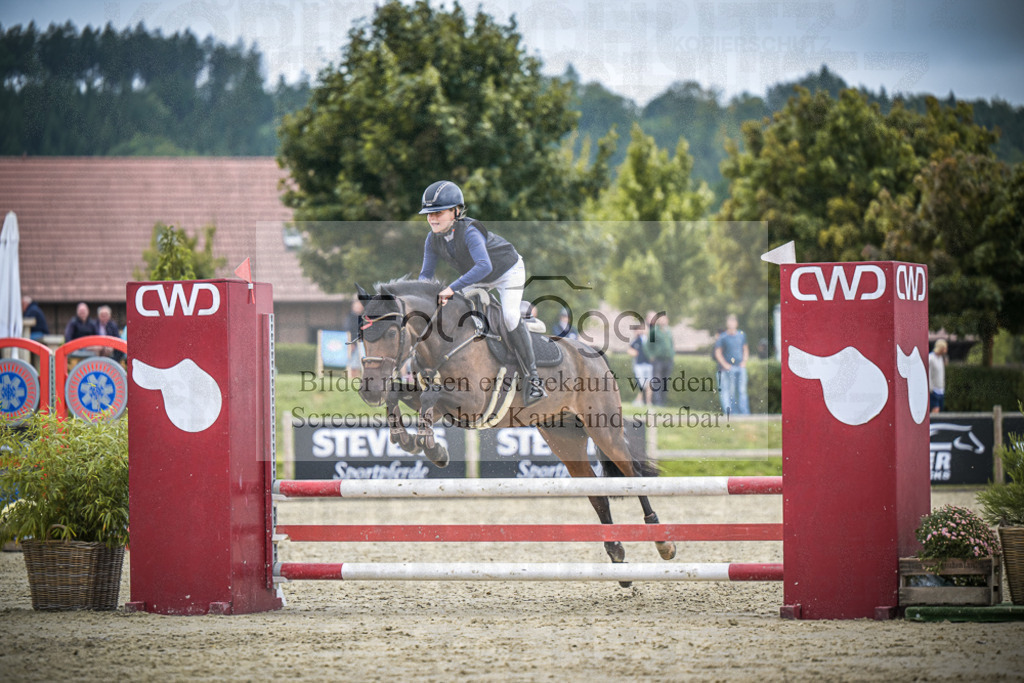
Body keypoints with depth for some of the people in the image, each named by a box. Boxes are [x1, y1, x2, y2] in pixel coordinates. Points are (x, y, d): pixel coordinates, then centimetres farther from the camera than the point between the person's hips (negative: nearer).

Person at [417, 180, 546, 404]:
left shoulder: (469, 232, -39)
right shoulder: (433, 239, -18)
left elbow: (484, 266, -53)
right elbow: (426, 274, -10)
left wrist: (452, 288, -57)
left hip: (508, 272, -7)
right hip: (479, 280, 7)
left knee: (510, 317, -22)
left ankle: (532, 378, -13)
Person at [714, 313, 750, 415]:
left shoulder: (741, 335, 11)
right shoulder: (722, 337, 0)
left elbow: (745, 349, 20)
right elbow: (718, 353, 1)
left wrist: (744, 361, 7)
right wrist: (725, 364, -8)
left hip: (741, 367, 3)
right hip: (729, 368, -3)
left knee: (742, 390, 0)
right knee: (730, 391, -4)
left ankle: (745, 413, 0)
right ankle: (733, 414, -3)